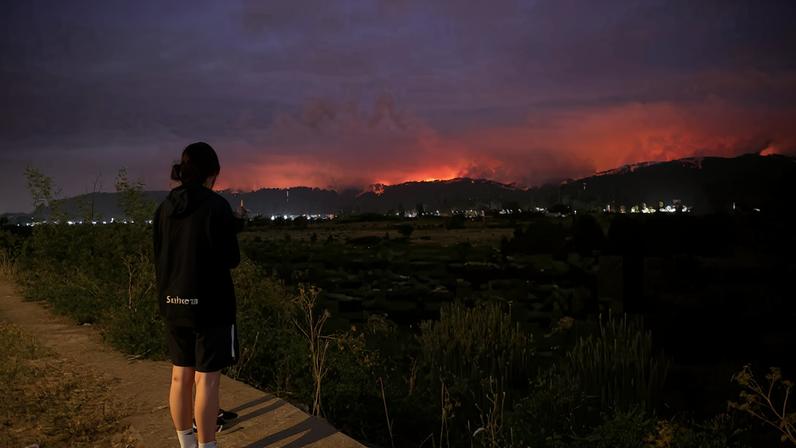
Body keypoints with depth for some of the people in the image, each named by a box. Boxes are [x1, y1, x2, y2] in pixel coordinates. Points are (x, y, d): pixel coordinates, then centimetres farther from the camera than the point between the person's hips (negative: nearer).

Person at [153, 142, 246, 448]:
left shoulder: (164, 209, 4)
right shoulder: (216, 206, -14)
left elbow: (161, 257, 11)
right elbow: (231, 259, -11)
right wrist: (235, 225, 5)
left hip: (174, 304, 6)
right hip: (210, 305, -6)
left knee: (181, 375, 15)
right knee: (207, 379, 1)